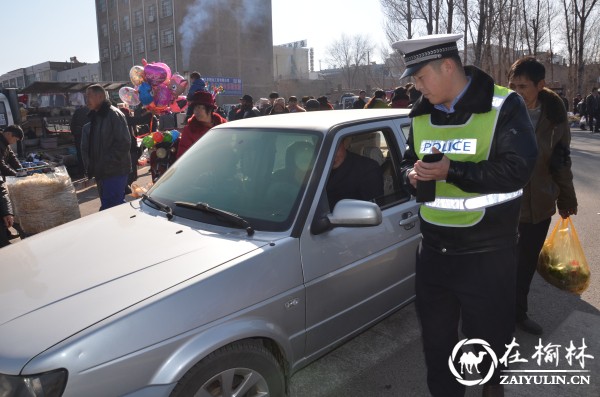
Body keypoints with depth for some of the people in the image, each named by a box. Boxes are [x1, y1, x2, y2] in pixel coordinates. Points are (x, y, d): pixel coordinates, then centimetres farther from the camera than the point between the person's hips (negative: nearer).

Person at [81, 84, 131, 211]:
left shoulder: (114, 114, -9)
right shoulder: (93, 117, 16)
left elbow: (124, 143, -17)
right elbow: (86, 146, 20)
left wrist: (106, 164, -18)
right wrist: (89, 167, 7)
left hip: (115, 172, -8)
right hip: (100, 173, 8)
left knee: (108, 209, -11)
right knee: (118, 205, 16)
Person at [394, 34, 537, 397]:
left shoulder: (503, 106, -9)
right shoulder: (422, 114, 8)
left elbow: (517, 170, -17)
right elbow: (408, 161, 16)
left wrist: (451, 170, -25)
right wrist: (412, 173, -8)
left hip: (487, 252, -4)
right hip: (434, 250, 5)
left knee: (488, 334, 13)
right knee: (436, 336, 15)